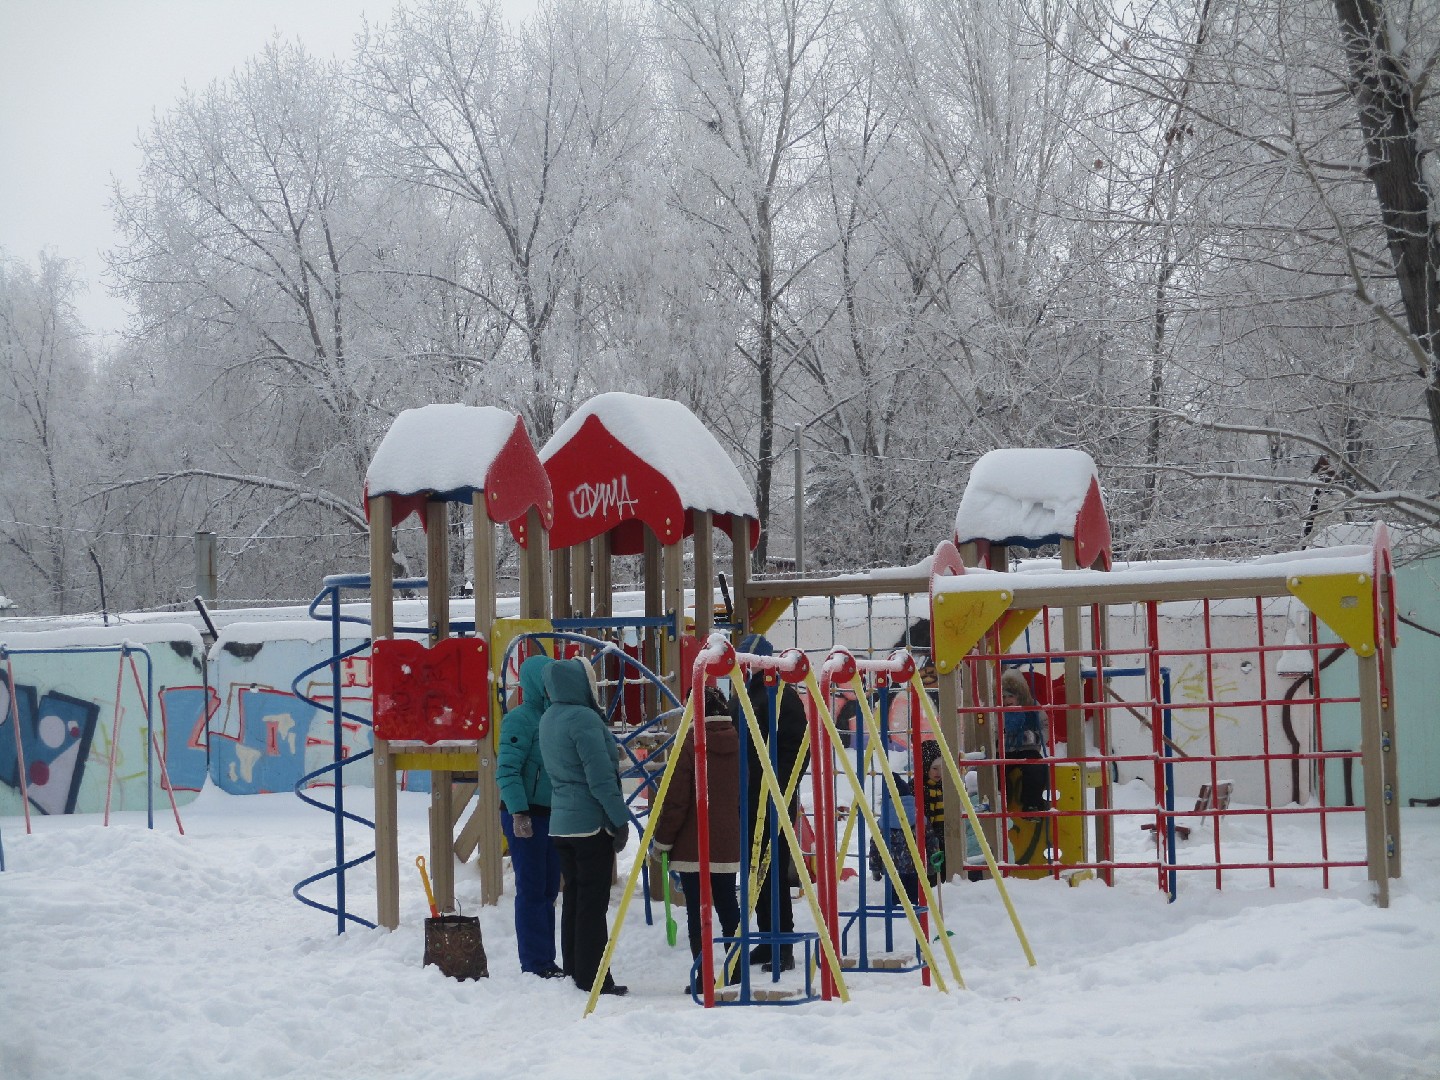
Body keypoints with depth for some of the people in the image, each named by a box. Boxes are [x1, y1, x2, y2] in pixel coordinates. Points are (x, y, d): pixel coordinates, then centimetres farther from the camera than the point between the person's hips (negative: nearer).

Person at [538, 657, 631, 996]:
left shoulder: (548, 719, 10)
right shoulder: (584, 719, -17)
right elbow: (601, 776, -18)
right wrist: (620, 818, -14)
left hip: (561, 824, 9)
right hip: (591, 824, -8)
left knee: (573, 898, 13)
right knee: (593, 901, -5)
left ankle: (574, 971, 17)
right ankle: (593, 978, -4)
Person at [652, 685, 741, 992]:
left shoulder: (690, 744, -13)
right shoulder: (737, 744, 4)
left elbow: (676, 798, -13)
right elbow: (744, 795, 12)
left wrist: (663, 839, -4)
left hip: (692, 846, -5)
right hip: (728, 845, 6)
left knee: (696, 910, -2)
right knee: (727, 906, 17)